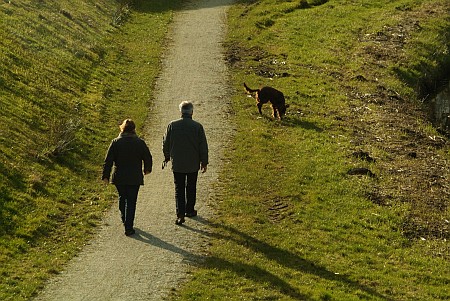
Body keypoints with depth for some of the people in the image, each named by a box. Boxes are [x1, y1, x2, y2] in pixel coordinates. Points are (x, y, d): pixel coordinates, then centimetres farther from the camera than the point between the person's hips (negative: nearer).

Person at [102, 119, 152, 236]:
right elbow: (148, 158, 4)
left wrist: (105, 176, 1)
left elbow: (108, 161, -6)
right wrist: (147, 169, 24)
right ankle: (128, 228, -2)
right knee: (131, 201, 2)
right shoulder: (140, 143, -6)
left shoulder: (116, 142, -6)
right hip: (134, 178, -1)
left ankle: (125, 219, 40)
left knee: (122, 197, 23)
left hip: (119, 177, 2)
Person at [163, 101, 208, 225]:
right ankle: (189, 210, 30)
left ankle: (180, 214, -6)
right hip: (193, 164, 0)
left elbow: (165, 143, 2)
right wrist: (204, 162, 6)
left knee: (179, 189, 4)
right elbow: (203, 146, -6)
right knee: (191, 187, 18)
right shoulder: (197, 126, -11)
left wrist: (167, 157, 19)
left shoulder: (172, 125, -8)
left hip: (177, 164, 0)